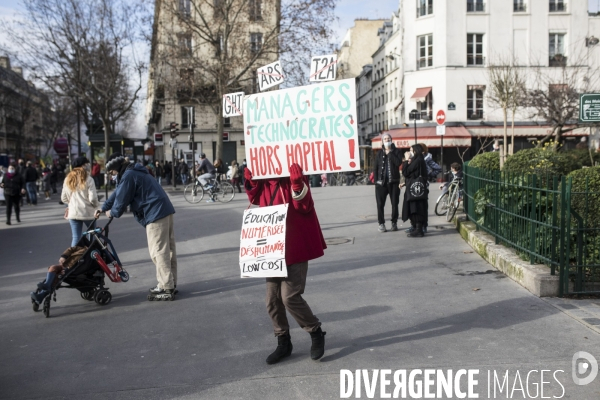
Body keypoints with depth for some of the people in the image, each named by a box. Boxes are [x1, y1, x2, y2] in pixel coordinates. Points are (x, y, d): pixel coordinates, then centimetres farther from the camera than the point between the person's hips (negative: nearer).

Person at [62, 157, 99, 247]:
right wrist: (97, 205, 6)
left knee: (75, 238, 6)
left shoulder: (68, 179, 7)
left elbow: (63, 198, 10)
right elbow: (93, 198, -14)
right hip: (87, 212, -4)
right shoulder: (88, 179, -10)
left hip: (73, 212, 4)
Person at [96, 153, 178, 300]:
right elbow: (118, 193, 29)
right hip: (165, 211, 10)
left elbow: (122, 199, -9)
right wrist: (103, 208, 33)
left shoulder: (128, 176, -11)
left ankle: (167, 288, -5)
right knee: (168, 249, 13)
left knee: (158, 251, -7)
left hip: (155, 215, -10)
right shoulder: (135, 172, 22)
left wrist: (112, 212, 11)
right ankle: (170, 284, 21)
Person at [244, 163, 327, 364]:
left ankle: (316, 333, 13)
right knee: (272, 300, 8)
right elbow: (258, 202, 20)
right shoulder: (264, 182, 7)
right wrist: (251, 183, 5)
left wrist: (297, 183, -36)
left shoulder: (294, 178, -13)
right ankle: (283, 342, 25)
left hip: (296, 249, -7)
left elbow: (304, 206, -22)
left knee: (290, 296, -11)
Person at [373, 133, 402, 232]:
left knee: (395, 204, 3)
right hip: (381, 182, 1)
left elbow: (398, 162, -13)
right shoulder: (379, 154, 9)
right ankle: (381, 224, 6)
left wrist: (389, 153, -8)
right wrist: (376, 180, -1)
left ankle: (394, 223, 15)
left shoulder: (396, 151, 6)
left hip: (394, 182, -1)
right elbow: (375, 168, 8)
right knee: (380, 204, -1)